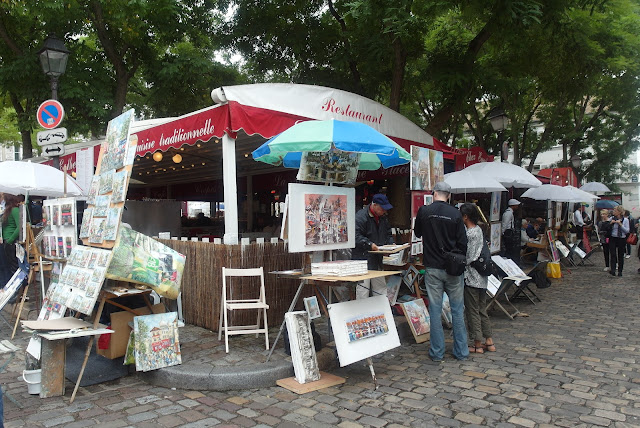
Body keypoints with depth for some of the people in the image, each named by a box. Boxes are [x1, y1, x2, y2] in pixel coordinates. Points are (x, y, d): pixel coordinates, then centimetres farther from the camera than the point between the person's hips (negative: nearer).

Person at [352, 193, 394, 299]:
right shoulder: (361, 216, -14)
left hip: (377, 260, 8)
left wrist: (391, 243, 7)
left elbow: (388, 233, 25)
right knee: (363, 289, -6)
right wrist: (369, 244, -27)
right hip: (363, 259, -8)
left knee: (381, 288, 14)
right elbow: (356, 236, -20)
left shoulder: (383, 217, 13)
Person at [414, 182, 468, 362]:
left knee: (435, 310, 6)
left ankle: (437, 352, 13)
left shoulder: (424, 211, -4)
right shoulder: (456, 214, -6)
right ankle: (461, 351, 19)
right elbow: (463, 243, -4)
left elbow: (417, 233, 13)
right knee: (457, 310, 11)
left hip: (432, 268, 0)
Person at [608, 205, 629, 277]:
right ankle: (613, 270, -17)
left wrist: (620, 224, -15)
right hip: (612, 239, 1)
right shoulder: (612, 219, 5)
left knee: (621, 256, 7)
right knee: (613, 255, -11)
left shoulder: (625, 220, 0)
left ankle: (620, 271, 18)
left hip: (622, 239, -1)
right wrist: (611, 223, -10)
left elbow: (627, 231, -6)